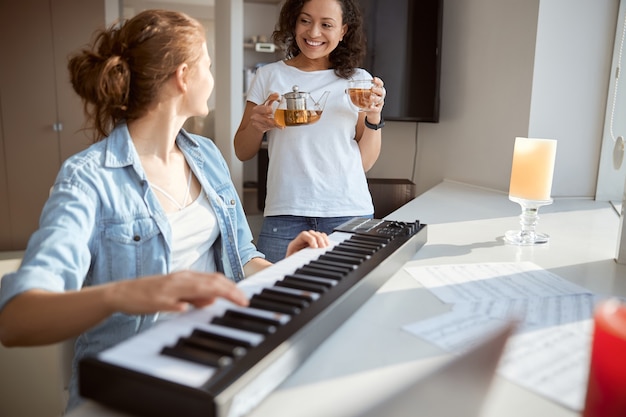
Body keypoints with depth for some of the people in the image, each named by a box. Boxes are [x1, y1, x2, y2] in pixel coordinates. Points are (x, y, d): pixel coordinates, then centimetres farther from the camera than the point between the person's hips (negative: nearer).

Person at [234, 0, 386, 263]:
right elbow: (243, 153, 10)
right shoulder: (269, 76, 6)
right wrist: (257, 125, -10)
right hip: (285, 215, 0)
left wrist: (374, 118, -8)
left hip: (350, 212, 1)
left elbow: (365, 162, 8)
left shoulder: (359, 80, 8)